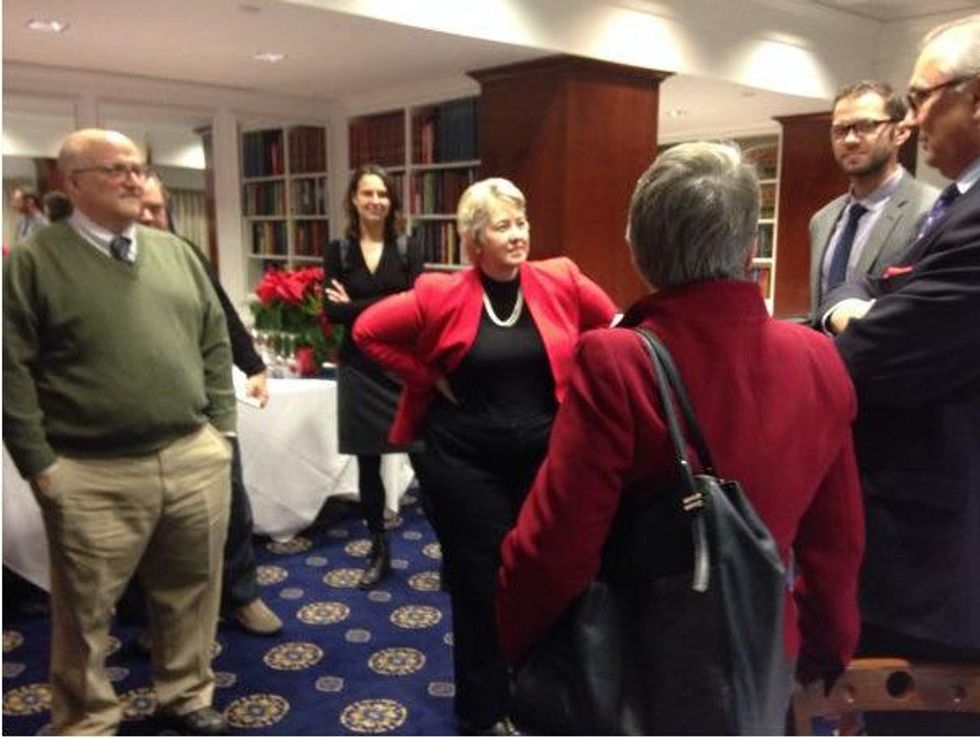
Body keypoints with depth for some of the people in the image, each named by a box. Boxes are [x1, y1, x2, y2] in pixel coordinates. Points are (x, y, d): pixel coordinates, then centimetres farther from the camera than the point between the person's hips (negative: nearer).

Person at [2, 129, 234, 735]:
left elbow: (216, 344, 13)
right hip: (93, 476, -4)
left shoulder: (176, 253, 11)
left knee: (191, 592, 16)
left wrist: (221, 428, 7)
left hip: (196, 459, 4)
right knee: (86, 610, 10)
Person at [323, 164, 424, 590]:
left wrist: (357, 306, -10)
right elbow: (332, 311, -6)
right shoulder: (338, 251, 5)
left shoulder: (407, 249, 4)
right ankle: (379, 550, 25)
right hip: (360, 369, 2)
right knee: (368, 464, 10)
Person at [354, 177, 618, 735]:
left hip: (544, 455, 2)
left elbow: (611, 325, 11)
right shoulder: (443, 296, -9)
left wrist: (570, 379, 2)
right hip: (466, 460, -2)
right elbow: (368, 331, -2)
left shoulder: (561, 282, -4)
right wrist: (428, 379, -6)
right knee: (480, 584, 9)